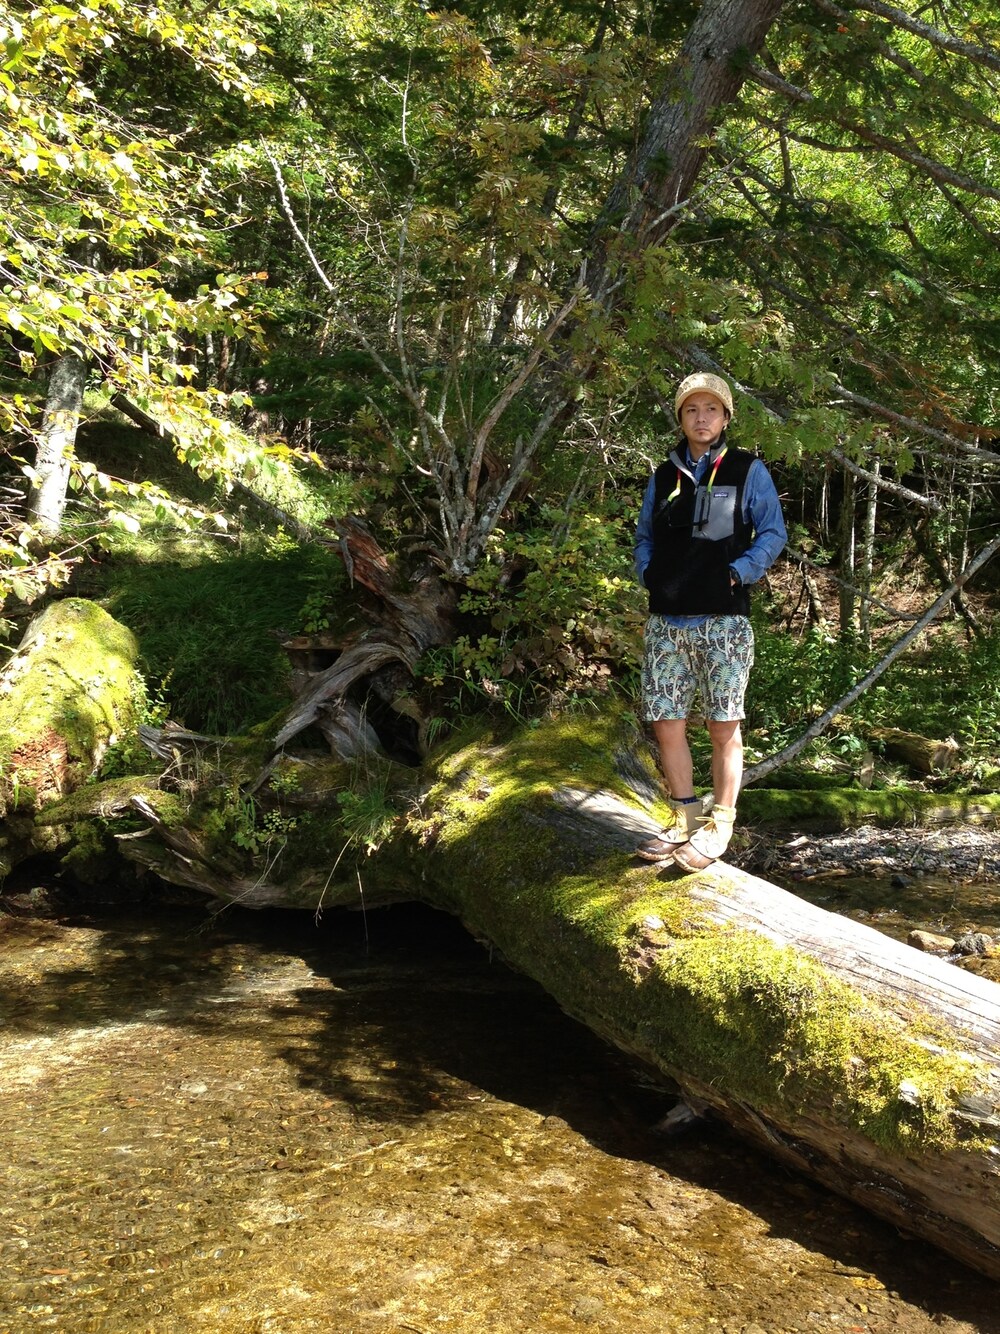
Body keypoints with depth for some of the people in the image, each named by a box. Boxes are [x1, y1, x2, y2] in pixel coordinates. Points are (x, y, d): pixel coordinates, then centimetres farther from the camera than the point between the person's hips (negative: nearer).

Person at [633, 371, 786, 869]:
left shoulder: (748, 470, 6)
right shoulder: (664, 476, 15)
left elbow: (773, 533, 3)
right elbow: (644, 537, 22)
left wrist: (738, 573, -10)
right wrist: (648, 575, 3)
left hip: (723, 620, -4)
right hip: (666, 621, 4)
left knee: (724, 729, -1)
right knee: (666, 726, 3)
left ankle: (719, 825, 10)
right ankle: (684, 819, 16)